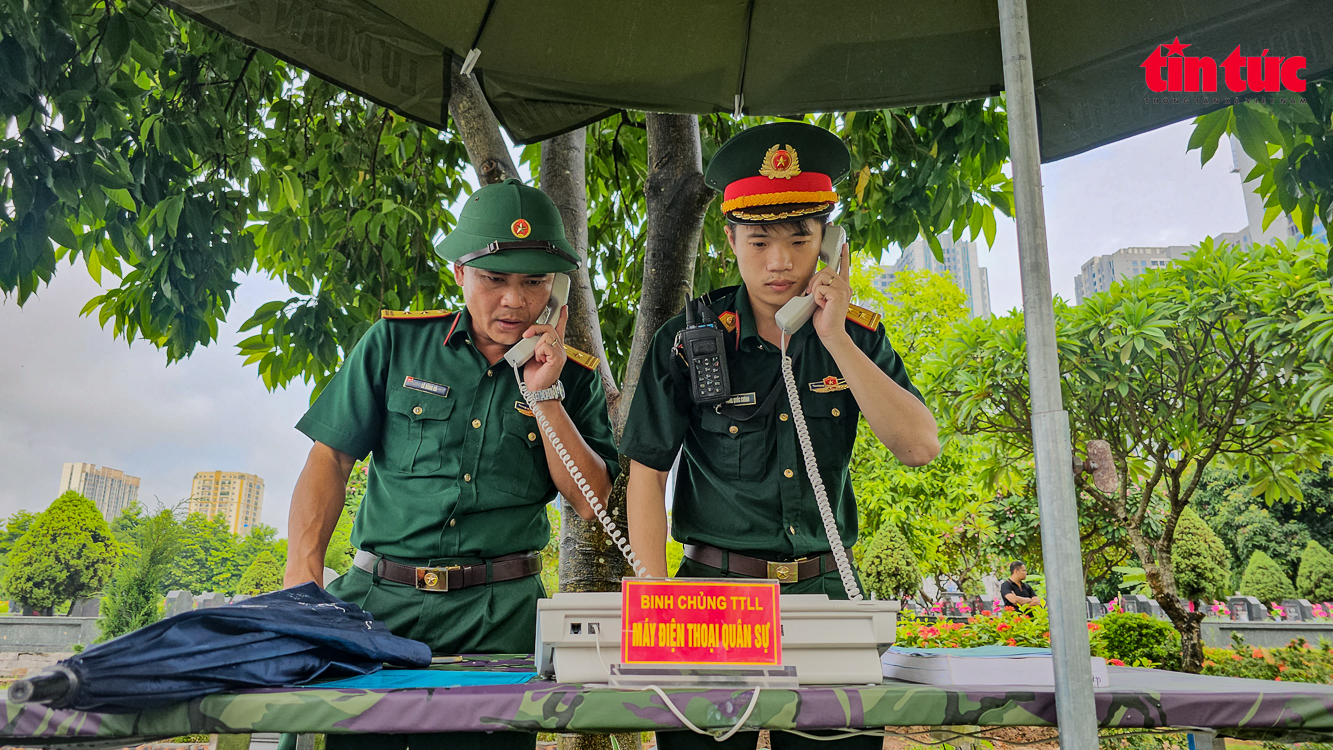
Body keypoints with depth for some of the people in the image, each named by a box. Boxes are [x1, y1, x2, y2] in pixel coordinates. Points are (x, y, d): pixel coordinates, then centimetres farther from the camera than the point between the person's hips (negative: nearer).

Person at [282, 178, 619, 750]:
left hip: (497, 616, 0)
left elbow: (590, 501, 0)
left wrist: (545, 394, -8)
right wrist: (302, 582, -8)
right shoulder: (395, 343, 4)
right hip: (379, 600, 1)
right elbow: (330, 458, 4)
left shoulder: (571, 376, 6)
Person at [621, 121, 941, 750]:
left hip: (826, 589, 2)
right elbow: (647, 473, -5)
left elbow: (920, 447, -9)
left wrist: (834, 339, -14)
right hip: (715, 588, -2)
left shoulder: (859, 336, 2)